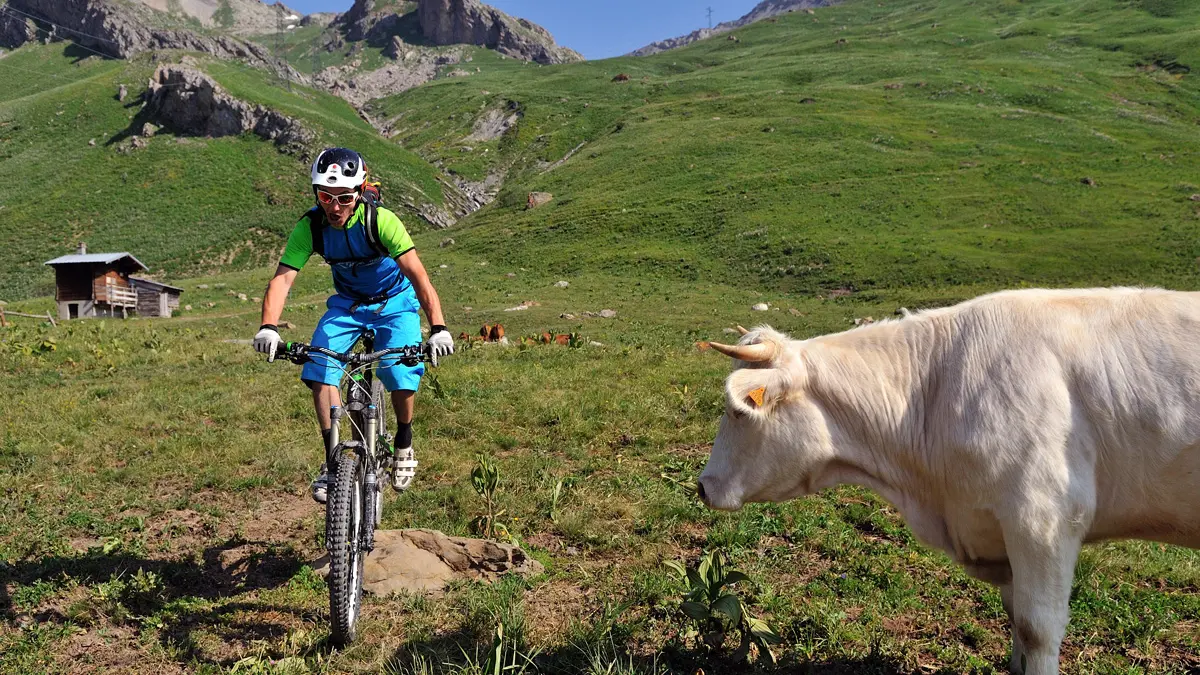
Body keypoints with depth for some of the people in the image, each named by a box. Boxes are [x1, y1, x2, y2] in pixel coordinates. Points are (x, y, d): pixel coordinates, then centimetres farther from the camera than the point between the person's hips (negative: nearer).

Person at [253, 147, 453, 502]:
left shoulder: (381, 220, -30)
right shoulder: (309, 226, -20)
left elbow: (418, 276, -37)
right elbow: (282, 277, -27)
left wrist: (438, 328, -50)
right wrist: (268, 327, -45)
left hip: (395, 302, -3)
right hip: (347, 303, 3)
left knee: (400, 377, -22)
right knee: (318, 371, -18)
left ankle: (404, 442, 9)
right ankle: (332, 458, -3)